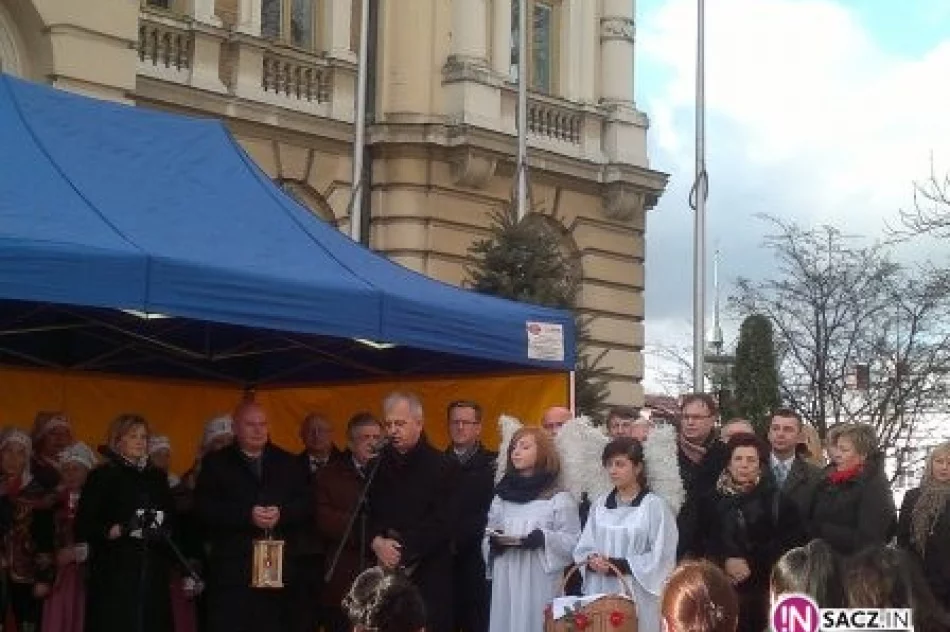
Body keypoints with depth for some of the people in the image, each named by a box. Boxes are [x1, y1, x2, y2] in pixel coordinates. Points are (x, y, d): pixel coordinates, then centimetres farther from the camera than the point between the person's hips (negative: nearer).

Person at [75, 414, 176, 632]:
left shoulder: (157, 477, 17)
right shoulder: (102, 476, 1)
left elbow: (171, 519, 20)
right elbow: (84, 524, -6)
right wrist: (110, 531, -21)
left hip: (152, 572, 5)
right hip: (115, 572, -5)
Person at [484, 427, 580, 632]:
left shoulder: (559, 499, -2)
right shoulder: (501, 496, 15)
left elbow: (573, 542, -7)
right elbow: (487, 540, 16)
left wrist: (543, 539, -21)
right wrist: (495, 541, -6)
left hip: (539, 584, -5)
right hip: (506, 584, 5)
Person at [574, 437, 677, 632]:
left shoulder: (654, 506, -5)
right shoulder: (600, 505, 12)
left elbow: (661, 558, -9)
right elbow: (583, 549, 13)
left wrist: (618, 565, -15)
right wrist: (592, 560, -10)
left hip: (637, 597, -4)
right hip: (600, 594, 5)